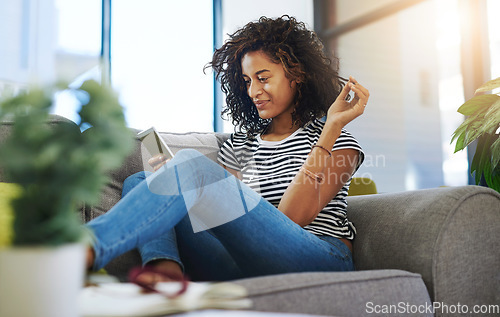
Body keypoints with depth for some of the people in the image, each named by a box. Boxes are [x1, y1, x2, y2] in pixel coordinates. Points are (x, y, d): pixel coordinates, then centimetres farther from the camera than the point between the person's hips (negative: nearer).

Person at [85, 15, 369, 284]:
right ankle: (166, 269, -31)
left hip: (321, 260, -5)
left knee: (193, 164, -24)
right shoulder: (241, 144, 23)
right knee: (139, 181, -3)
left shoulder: (337, 141, 9)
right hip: (246, 269, 5)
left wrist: (332, 126, -10)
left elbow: (294, 217, -9)